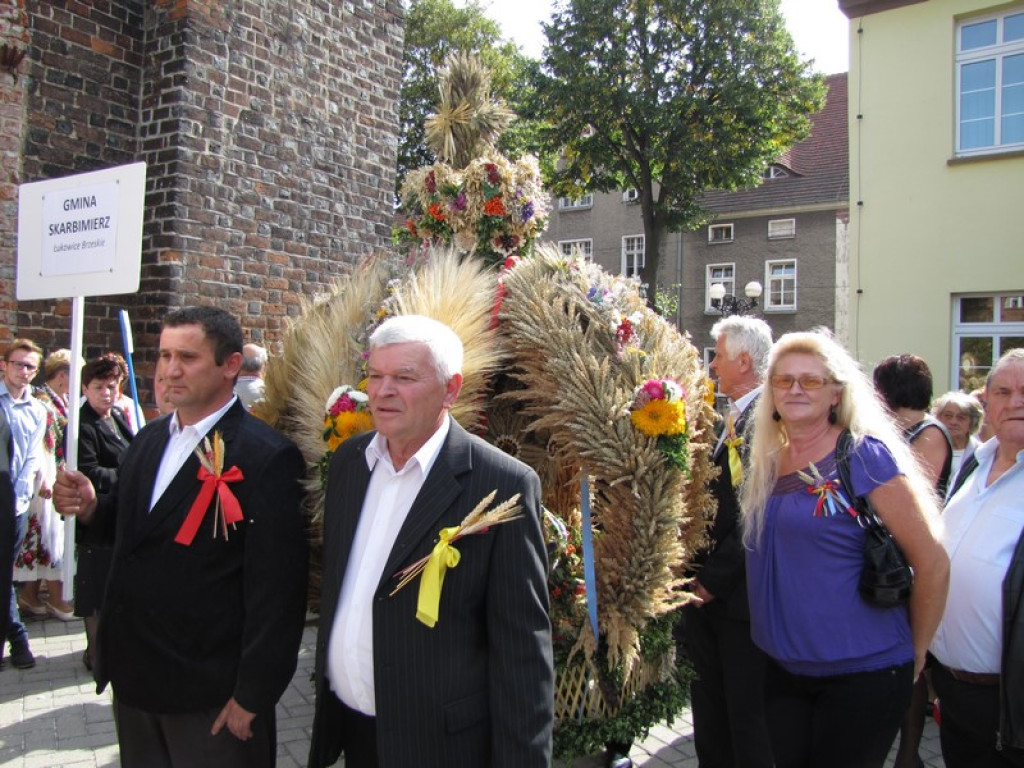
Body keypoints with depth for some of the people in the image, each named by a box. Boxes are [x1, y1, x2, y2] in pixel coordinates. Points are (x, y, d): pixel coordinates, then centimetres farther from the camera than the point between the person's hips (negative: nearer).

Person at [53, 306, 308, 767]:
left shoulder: (268, 458, -19)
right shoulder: (148, 441, 6)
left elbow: (276, 589, -20)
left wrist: (252, 697, -17)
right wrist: (90, 507, -5)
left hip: (211, 696, -7)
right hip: (132, 680, 7)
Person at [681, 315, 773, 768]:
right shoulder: (724, 419, 10)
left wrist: (716, 578, -15)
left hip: (740, 593, -8)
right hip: (705, 590, 8)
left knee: (747, 711, 8)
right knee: (708, 704, 19)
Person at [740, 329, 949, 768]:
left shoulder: (866, 456, -13)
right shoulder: (765, 462, 4)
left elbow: (932, 563, -12)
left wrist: (914, 654, -4)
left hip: (863, 672, -5)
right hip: (782, 668, 5)